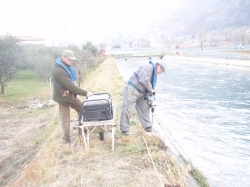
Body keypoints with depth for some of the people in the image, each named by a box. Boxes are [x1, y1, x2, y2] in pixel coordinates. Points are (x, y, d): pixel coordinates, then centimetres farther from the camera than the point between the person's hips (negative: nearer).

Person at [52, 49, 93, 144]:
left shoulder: (67, 66, 1)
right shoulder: (59, 71, -29)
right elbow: (70, 86, -31)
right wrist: (85, 93, -27)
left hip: (71, 95, 8)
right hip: (64, 97, -8)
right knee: (65, 120, 5)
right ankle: (66, 139, 22)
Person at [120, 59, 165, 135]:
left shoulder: (154, 75, 16)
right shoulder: (149, 67, -15)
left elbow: (148, 88, 15)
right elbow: (143, 80, -28)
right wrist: (151, 89, -14)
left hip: (140, 93, 10)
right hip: (131, 90, -10)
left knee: (144, 108, 13)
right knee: (128, 110, -5)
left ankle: (148, 127, 21)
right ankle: (124, 130, 3)